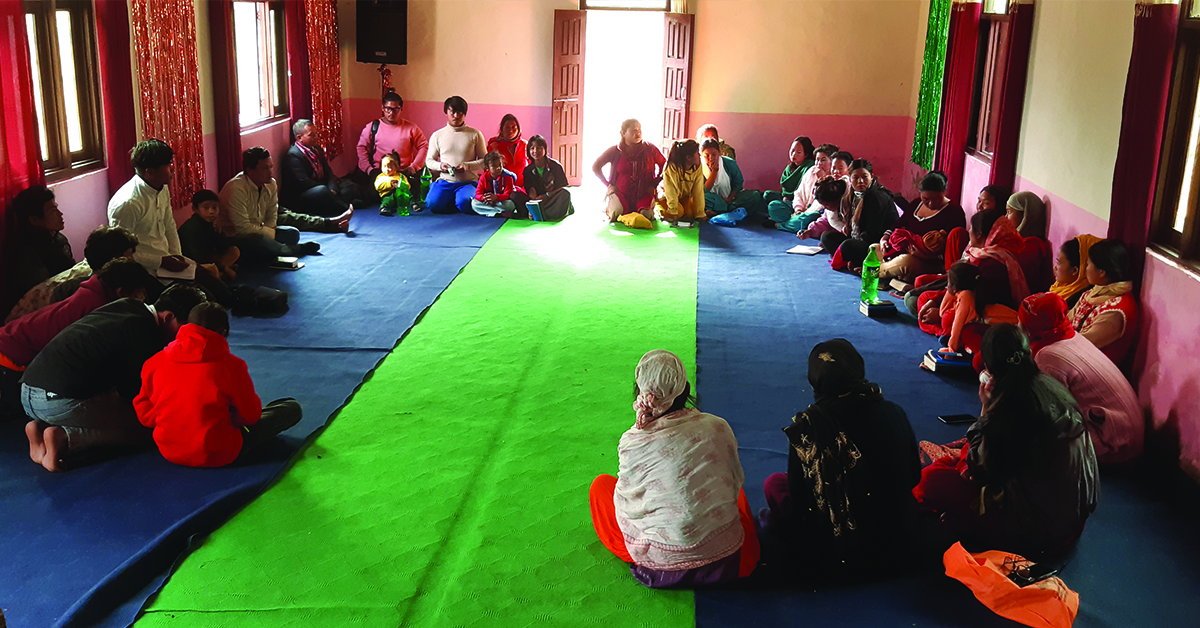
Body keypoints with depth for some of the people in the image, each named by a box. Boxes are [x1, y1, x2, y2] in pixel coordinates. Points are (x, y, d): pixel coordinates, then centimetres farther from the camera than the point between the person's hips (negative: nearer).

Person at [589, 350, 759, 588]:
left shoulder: (633, 443, -16)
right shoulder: (718, 428, -8)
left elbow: (629, 507, -4)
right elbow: (735, 482, 7)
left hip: (664, 570, -3)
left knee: (602, 484, 17)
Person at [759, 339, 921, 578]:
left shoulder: (806, 427, -21)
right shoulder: (894, 413, -10)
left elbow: (798, 499, -11)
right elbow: (913, 477, 5)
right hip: (898, 537, 4)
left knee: (774, 483, 14)